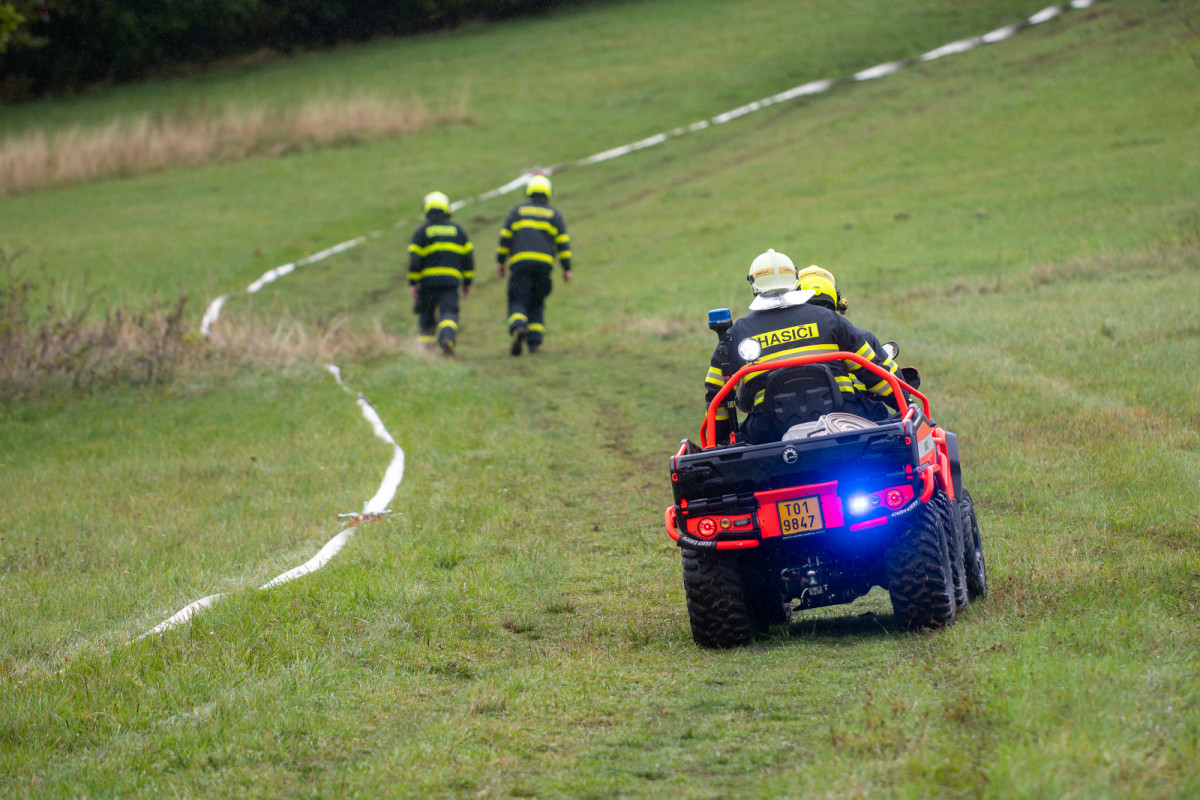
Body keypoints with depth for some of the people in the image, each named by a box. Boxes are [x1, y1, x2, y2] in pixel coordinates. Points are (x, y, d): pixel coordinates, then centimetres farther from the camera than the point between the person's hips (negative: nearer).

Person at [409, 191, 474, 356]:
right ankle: (448, 337, -31)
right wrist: (467, 282, 16)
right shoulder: (457, 229, 11)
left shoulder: (421, 230, 3)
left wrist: (413, 283, -3)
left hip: (428, 279, -1)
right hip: (451, 280, 1)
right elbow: (468, 256, 10)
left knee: (427, 315, 10)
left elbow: (415, 257, -5)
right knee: (449, 312, -5)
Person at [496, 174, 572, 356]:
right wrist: (567, 269, 8)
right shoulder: (554, 214, 11)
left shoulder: (517, 210, 10)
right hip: (544, 263, 1)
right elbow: (563, 242, 6)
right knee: (537, 305, 13)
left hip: (520, 262, -1)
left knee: (518, 302, -4)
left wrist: (500, 261, 8)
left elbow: (505, 237, 4)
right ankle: (534, 342, 3)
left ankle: (518, 328, -33)